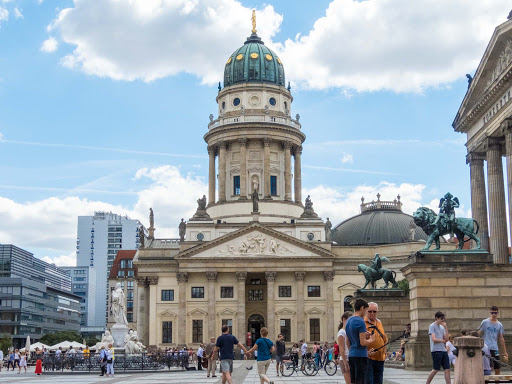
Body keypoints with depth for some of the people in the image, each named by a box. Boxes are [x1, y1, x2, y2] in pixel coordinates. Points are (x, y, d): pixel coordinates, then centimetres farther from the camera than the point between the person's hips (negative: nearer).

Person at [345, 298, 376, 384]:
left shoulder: (348, 321, 13)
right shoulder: (360, 322, -14)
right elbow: (363, 343, -18)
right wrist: (371, 339, 0)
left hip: (351, 355, 8)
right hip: (360, 355, -8)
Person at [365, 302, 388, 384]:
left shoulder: (379, 323, 16)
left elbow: (385, 339, 26)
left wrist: (384, 352, 15)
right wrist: (366, 352, -23)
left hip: (380, 359, 7)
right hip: (368, 358, -7)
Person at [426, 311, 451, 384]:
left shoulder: (442, 327, 17)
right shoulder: (432, 326, -4)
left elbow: (446, 339, 9)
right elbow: (434, 339, -13)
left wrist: (446, 327, 3)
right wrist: (443, 341, 2)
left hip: (443, 350, 7)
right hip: (436, 350, -7)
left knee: (447, 369, -1)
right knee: (436, 369, -4)